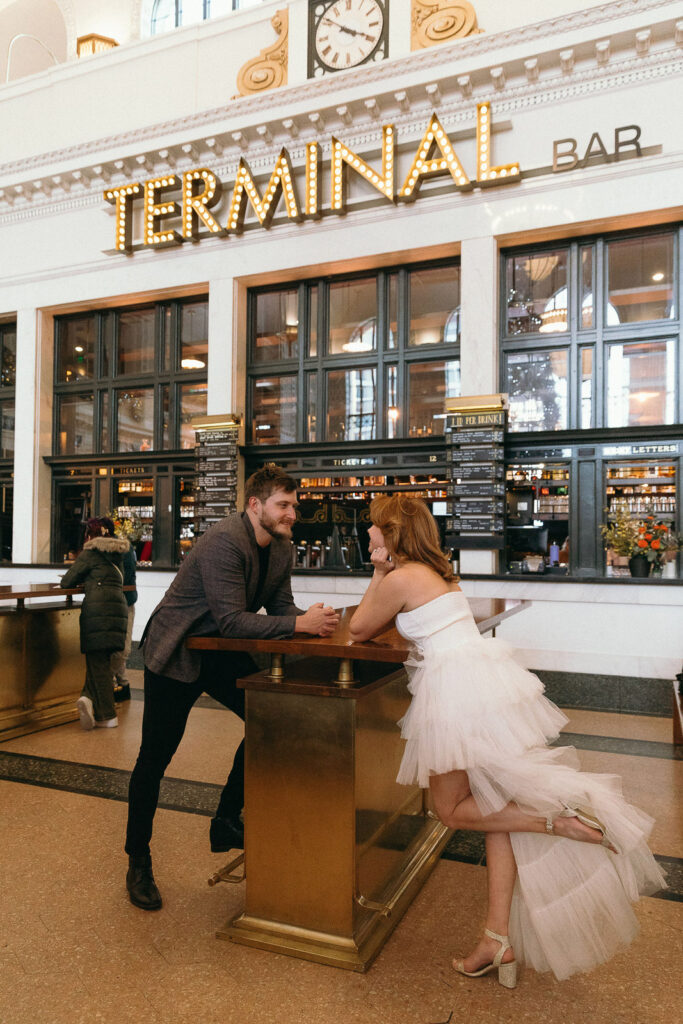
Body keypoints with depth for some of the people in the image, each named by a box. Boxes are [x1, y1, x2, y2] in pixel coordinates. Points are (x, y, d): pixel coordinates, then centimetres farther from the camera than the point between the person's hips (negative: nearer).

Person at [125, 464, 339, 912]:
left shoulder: (281, 546, -3)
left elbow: (281, 605, 0)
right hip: (176, 653, -7)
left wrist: (310, 618, -22)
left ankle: (227, 822, 16)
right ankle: (138, 863, 21)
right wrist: (301, 624, -37)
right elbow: (231, 620, -34)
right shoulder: (225, 542, -29)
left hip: (222, 654, 7)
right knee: (155, 758, 1)